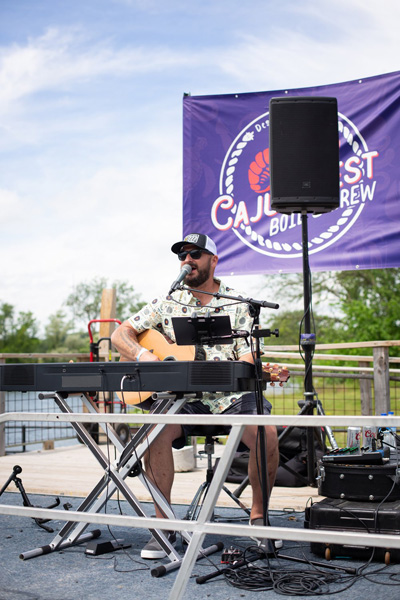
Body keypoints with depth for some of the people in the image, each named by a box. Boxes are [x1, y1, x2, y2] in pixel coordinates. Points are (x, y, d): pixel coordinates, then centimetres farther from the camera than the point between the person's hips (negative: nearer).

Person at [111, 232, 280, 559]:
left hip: (230, 395, -1)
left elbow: (248, 359, -1)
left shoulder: (237, 305, 4)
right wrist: (145, 355, -12)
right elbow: (120, 334, 7)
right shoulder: (168, 303, 8)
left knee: (266, 433, -28)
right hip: (181, 396, 1)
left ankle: (258, 515, -2)